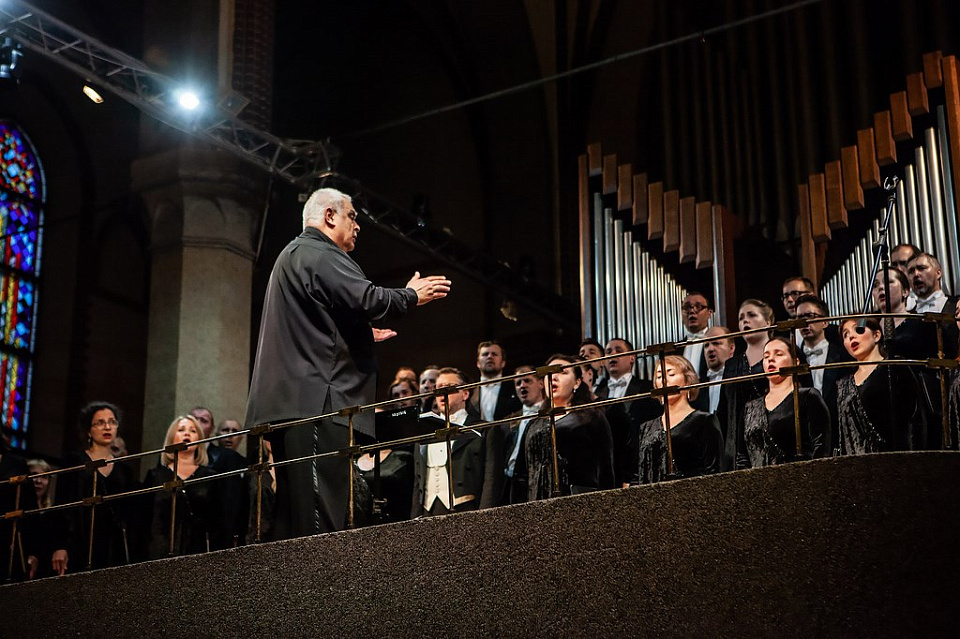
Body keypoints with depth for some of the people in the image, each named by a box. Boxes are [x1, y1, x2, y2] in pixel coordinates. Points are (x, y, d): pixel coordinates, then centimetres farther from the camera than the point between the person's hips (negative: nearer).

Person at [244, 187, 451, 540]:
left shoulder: (293, 256, 30)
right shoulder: (318, 254, -5)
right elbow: (364, 299, -19)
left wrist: (361, 334, 35)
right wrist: (411, 295, -2)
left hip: (292, 404, 11)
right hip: (316, 402, -11)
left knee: (295, 511, 8)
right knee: (320, 515, -16)